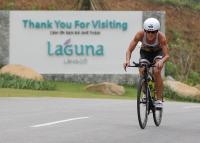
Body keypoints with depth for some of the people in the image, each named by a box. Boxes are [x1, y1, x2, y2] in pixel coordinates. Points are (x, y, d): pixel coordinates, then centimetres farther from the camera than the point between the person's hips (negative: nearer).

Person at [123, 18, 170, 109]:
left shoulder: (161, 37, -35)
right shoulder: (140, 35, -32)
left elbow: (167, 55, -37)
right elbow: (129, 51, -29)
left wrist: (161, 61, -60)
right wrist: (128, 60, -49)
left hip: (158, 52, -2)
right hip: (145, 52, 2)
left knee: (156, 72, -28)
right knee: (142, 74, -20)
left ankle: (159, 100, -20)